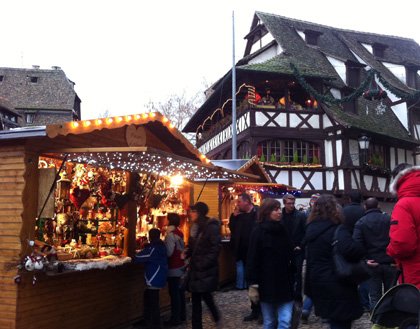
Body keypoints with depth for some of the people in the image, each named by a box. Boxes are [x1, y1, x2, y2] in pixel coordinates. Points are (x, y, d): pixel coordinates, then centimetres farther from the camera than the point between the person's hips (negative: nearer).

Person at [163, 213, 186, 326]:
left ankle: (175, 319, 5)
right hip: (181, 266, 9)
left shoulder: (170, 234, -18)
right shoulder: (179, 233, 8)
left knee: (174, 293, -2)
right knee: (180, 291, 16)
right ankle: (182, 315, 25)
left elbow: (168, 252, -23)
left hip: (173, 268, -9)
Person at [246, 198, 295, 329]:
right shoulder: (258, 232, -6)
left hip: (284, 283, 3)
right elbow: (252, 259, -9)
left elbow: (290, 256, 11)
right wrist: (253, 283, -13)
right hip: (266, 283, -3)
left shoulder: (283, 230, 8)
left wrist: (293, 278, 9)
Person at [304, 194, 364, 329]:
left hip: (317, 281, 8)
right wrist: (364, 252, -18)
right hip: (337, 283, -8)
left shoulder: (311, 229, 7)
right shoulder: (337, 230, -20)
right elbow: (350, 248, -37)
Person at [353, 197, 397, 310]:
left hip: (373, 264, -1)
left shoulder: (360, 222, -2)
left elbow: (357, 243, -12)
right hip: (390, 262, 1)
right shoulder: (388, 219, 0)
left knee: (374, 296, 7)